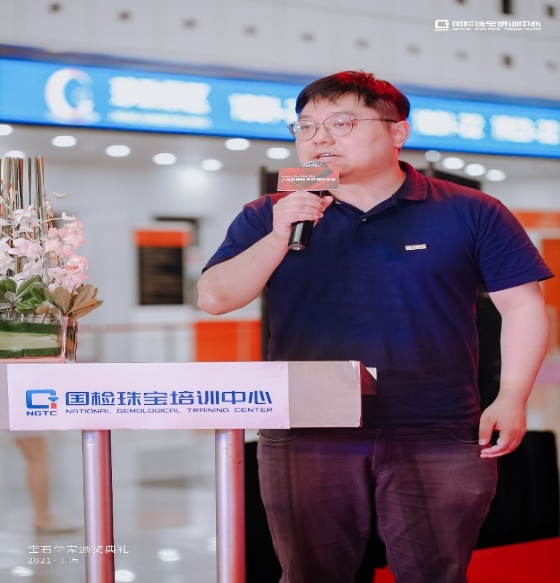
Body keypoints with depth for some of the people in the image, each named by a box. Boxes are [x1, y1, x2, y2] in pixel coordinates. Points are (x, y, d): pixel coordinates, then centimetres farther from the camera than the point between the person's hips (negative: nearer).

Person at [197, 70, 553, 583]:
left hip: (438, 439, -1)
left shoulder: (469, 213, 4)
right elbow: (215, 299, 0)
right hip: (305, 439, 2)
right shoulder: (269, 216, 9)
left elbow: (522, 305, 4)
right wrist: (279, 237, -13)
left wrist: (511, 398, -6)